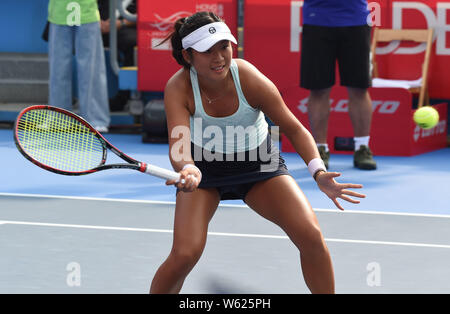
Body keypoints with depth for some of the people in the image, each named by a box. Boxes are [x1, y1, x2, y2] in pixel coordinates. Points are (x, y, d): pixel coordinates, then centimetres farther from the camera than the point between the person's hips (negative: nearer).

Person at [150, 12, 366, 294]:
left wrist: (319, 171, -30)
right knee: (184, 254, -19)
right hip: (204, 167, -1)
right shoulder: (179, 88, -27)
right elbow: (178, 144, -37)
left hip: (258, 164, 1)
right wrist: (189, 171, -60)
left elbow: (295, 130, -15)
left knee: (312, 237, -17)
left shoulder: (250, 80, -26)